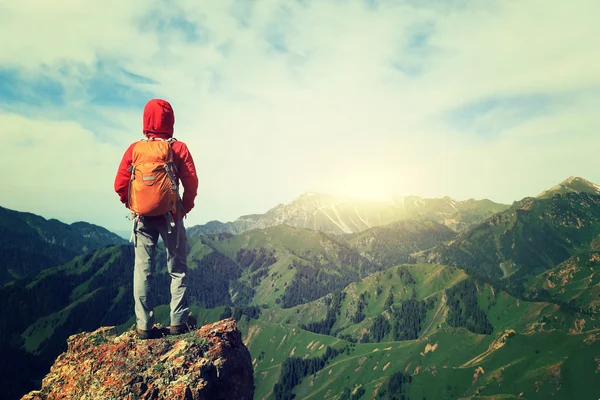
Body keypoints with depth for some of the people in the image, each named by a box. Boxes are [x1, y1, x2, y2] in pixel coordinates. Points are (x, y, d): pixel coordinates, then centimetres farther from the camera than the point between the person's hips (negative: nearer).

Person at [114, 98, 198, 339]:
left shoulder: (134, 149, 0)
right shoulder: (178, 148, -5)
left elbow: (120, 184, -1)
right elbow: (191, 183, -10)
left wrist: (132, 206, 13)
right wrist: (185, 208, 3)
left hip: (142, 218, 2)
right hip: (170, 217, -2)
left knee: (142, 270, 9)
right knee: (178, 269, 9)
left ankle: (144, 326, 14)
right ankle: (177, 322, 10)